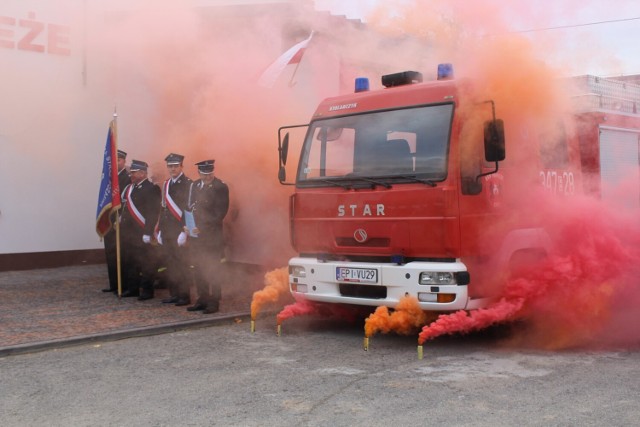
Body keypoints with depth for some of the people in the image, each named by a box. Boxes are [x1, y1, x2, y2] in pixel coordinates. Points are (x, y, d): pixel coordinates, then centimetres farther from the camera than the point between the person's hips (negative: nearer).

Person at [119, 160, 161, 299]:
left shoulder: (151, 189, -10)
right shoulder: (129, 188, 15)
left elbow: (153, 213, -14)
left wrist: (147, 233, -18)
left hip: (141, 233, -8)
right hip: (128, 232, 8)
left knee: (145, 262, -1)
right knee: (129, 261, 11)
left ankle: (147, 290, 7)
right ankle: (132, 288, 22)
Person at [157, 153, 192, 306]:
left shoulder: (187, 184, -6)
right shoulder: (166, 184, 16)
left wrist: (185, 231, -16)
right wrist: (160, 230, 15)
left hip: (179, 230, -7)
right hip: (167, 232, 7)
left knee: (181, 264, -4)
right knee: (169, 263, 9)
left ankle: (184, 296, 2)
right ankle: (173, 294, 16)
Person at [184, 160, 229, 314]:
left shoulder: (221, 187, -7)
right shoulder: (195, 186, 12)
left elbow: (220, 213, -11)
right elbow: (190, 207, 17)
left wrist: (203, 228, -15)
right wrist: (188, 225, 1)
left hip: (212, 235, -6)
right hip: (196, 234, 6)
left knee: (212, 270, -2)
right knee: (198, 269, 10)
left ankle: (213, 302, 5)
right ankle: (202, 300, 20)